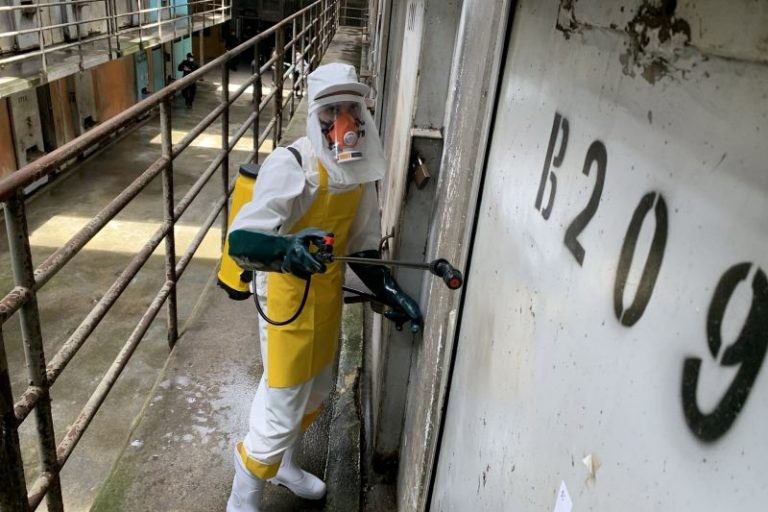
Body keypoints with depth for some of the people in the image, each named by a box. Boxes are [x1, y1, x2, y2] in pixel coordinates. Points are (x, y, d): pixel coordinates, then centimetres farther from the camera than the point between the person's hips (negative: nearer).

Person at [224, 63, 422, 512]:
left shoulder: (361, 169, -1)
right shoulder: (290, 165, -25)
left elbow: (363, 246, 7)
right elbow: (241, 241, -33)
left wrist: (392, 294, -3)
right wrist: (286, 249, -53)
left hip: (329, 294, 8)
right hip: (288, 299, -8)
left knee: (316, 391, 25)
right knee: (280, 409, 2)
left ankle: (285, 464, 53)